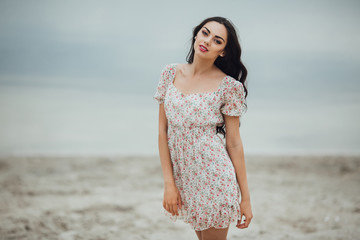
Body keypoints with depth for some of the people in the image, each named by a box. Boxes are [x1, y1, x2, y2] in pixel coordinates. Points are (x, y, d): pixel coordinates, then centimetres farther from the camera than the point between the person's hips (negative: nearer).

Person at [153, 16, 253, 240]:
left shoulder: (229, 86, -8)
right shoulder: (171, 73, 2)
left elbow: (234, 143, -6)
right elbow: (163, 130, 2)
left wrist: (246, 197, -5)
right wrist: (169, 183, -4)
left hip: (214, 178, -4)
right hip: (183, 177, 4)